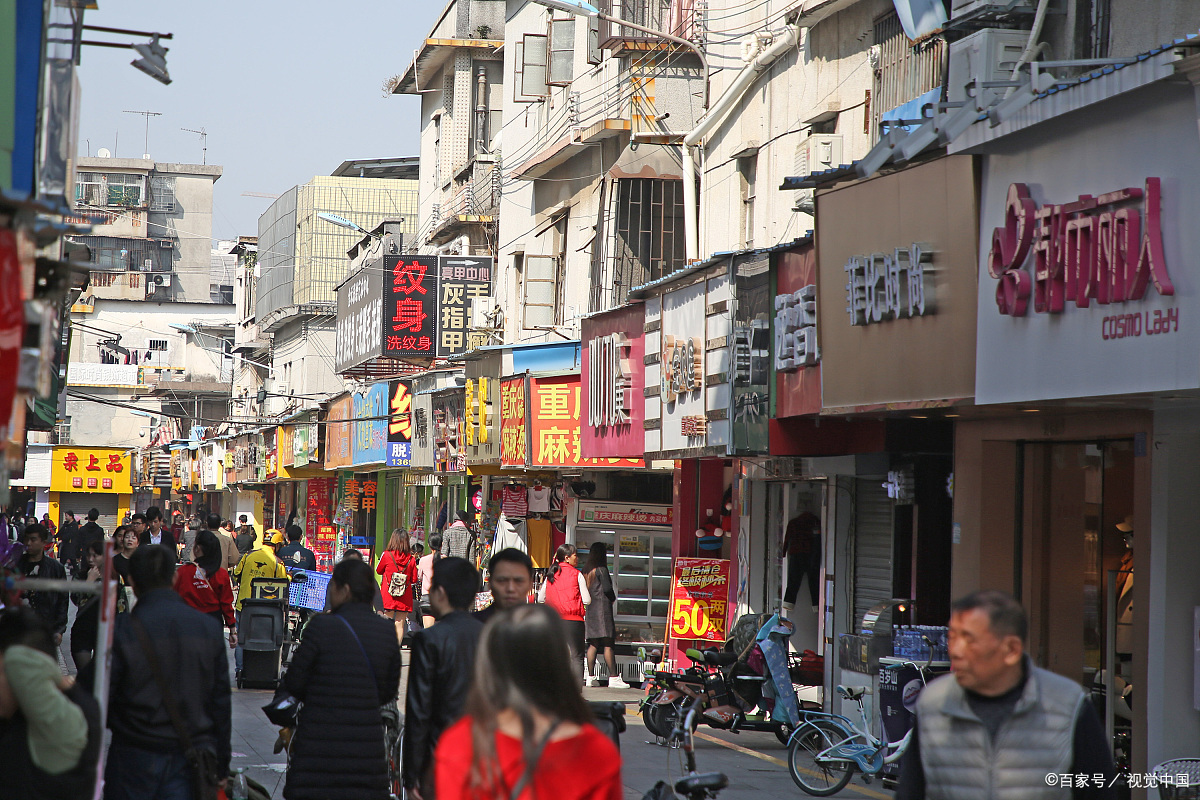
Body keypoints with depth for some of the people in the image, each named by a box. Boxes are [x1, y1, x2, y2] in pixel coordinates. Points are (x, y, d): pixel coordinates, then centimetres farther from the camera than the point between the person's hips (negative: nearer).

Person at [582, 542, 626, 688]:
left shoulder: (586, 570, 11)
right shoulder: (601, 570, -10)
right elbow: (607, 589, -15)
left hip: (589, 610, 7)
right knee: (608, 644, -7)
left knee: (593, 644, 8)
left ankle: (590, 677, 5)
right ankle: (613, 677, -9)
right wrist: (613, 598, 6)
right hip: (602, 609, -7)